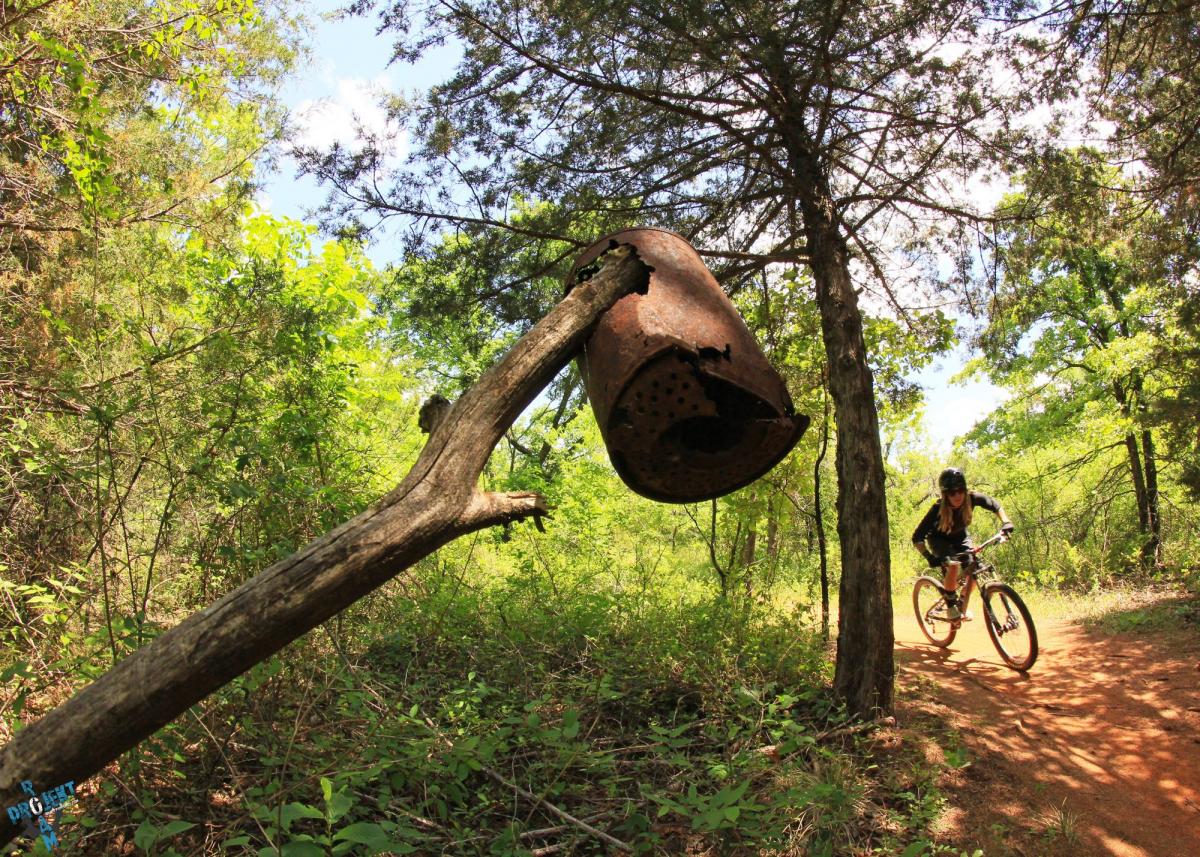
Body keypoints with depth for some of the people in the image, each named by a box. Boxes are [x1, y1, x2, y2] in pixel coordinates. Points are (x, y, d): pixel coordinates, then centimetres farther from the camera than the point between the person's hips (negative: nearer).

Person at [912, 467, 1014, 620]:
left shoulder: (971, 498, -29)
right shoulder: (938, 509, -36)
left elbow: (995, 505, -11)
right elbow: (917, 537, -35)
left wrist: (1005, 522, -28)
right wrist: (929, 557, -47)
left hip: (960, 537, 4)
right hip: (939, 539, -4)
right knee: (953, 566, -29)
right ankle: (950, 605, -5)